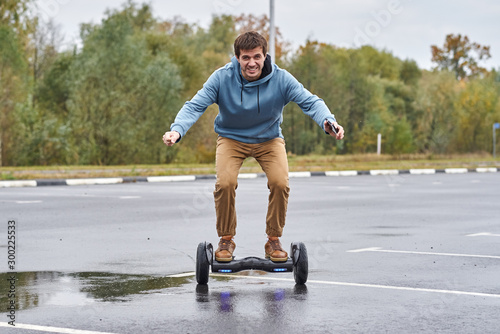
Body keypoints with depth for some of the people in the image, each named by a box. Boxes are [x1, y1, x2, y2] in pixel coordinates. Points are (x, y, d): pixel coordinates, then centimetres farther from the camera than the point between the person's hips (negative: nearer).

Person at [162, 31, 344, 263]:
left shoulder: (281, 79, -20)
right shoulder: (222, 78, -21)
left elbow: (310, 102, -23)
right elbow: (195, 106, -24)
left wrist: (327, 121, -44)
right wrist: (177, 129, -43)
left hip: (269, 139, 1)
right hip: (231, 138, -1)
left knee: (280, 183, -21)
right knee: (225, 183, -24)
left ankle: (274, 241, 1)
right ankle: (226, 240, 1)